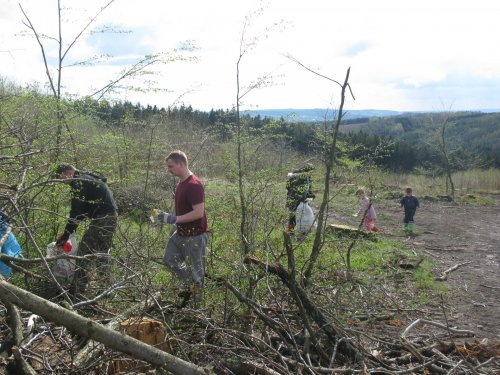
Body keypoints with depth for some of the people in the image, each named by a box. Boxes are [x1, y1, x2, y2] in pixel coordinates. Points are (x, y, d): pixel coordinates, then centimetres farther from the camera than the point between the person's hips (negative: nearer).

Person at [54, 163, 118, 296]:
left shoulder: (79, 182, -11)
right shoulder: (88, 178, 21)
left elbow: (76, 212, -15)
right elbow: (82, 210, 23)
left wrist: (65, 235, -10)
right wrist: (70, 230, 19)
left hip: (102, 218, -10)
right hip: (112, 215, 10)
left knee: (84, 252, -6)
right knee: (102, 252, 20)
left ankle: (77, 291, -4)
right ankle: (106, 286, 26)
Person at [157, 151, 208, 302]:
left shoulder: (194, 185, -24)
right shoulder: (181, 183, 6)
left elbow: (199, 213, -29)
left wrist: (174, 219, -26)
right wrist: (172, 219, 14)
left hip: (195, 236, -10)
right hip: (181, 233, 10)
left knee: (195, 268, 5)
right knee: (169, 258, 17)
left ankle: (197, 297, 24)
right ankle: (189, 284, 33)